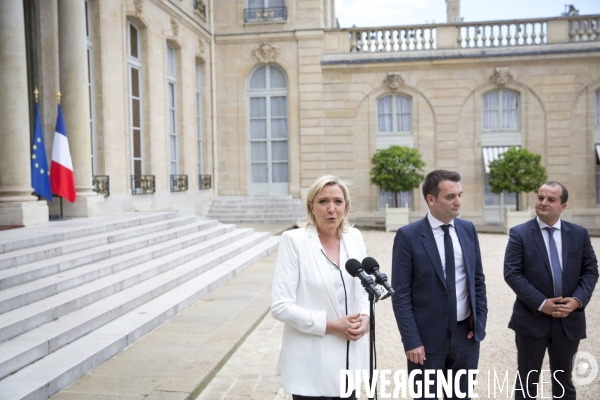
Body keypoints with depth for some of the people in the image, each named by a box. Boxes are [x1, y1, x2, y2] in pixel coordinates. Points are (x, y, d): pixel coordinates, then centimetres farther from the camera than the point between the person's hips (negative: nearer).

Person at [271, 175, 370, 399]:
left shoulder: (354, 237, 3)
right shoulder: (294, 240, -12)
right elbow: (280, 306, -15)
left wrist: (365, 318, -7)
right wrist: (330, 325, -17)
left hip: (349, 357, 5)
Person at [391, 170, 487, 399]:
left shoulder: (468, 229, 3)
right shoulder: (408, 236, -12)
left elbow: (478, 280, 11)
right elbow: (400, 295, -12)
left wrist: (480, 320, 3)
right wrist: (412, 341, -14)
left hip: (466, 333, 4)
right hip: (427, 337, -4)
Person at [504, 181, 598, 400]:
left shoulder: (579, 234, 4)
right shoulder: (519, 233, -6)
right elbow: (512, 273, -12)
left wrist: (578, 299, -12)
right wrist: (541, 303, -19)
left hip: (569, 320, 3)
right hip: (532, 319, -3)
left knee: (564, 381, 18)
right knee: (527, 382, 10)